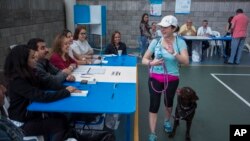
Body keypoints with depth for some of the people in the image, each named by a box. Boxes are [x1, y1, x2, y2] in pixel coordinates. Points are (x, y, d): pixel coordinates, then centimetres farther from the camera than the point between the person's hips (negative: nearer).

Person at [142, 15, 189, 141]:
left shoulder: (180, 42, -9)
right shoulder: (155, 42, -7)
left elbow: (186, 62, -17)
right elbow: (144, 59, -3)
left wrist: (173, 53, -31)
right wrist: (151, 62, -24)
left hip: (172, 79, 0)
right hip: (155, 78, 0)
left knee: (168, 102, 20)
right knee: (154, 105, -2)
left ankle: (167, 121, 51)